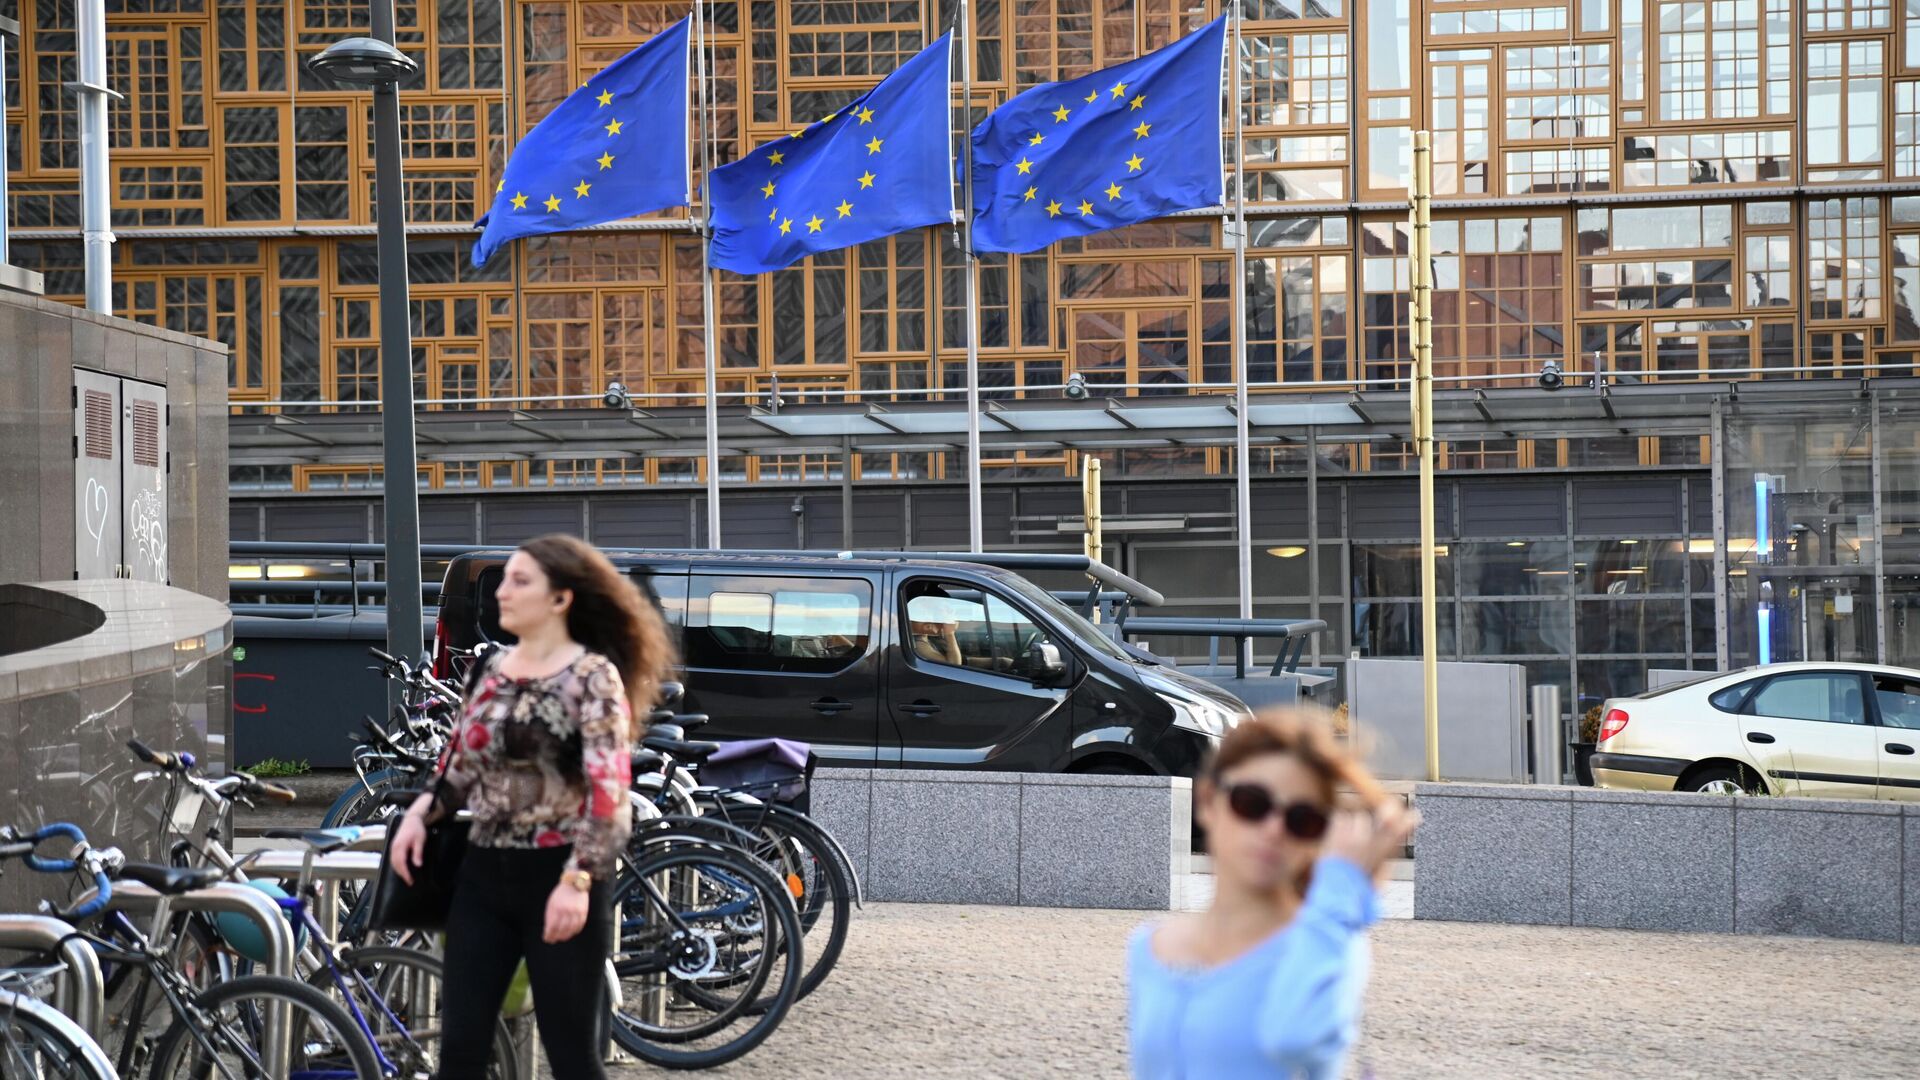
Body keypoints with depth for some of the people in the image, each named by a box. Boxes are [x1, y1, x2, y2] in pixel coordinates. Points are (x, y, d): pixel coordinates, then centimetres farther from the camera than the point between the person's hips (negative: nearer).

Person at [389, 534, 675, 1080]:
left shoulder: (592, 676, -10)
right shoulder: (490, 670, 8)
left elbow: (609, 791, -17)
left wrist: (577, 881, -24)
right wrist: (419, 813, 2)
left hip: (558, 876, -6)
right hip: (483, 874, 6)